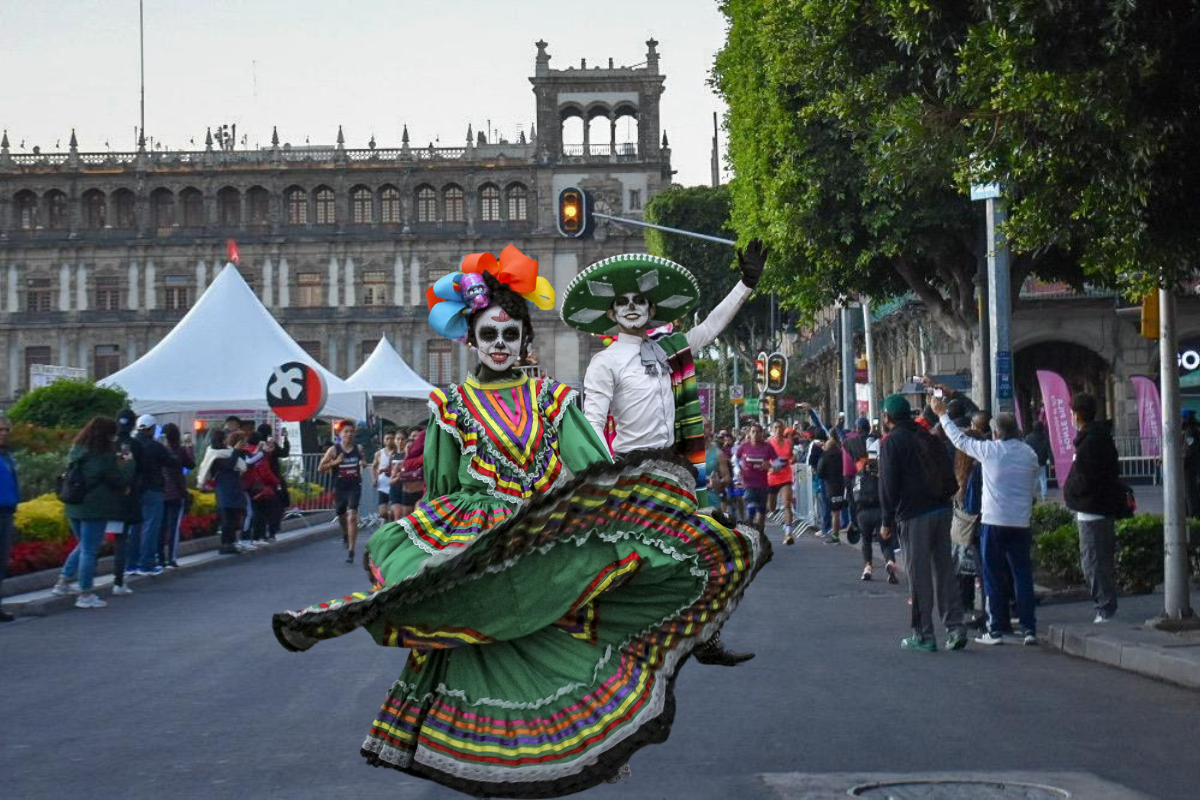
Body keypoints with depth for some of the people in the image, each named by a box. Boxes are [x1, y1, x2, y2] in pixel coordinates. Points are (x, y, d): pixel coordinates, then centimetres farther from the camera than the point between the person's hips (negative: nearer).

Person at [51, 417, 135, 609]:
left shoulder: (77, 451, 9)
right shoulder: (104, 457, -16)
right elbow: (121, 480, -11)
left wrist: (117, 461, 12)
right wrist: (129, 462, 4)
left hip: (74, 507, 8)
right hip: (95, 509, -8)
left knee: (84, 546, 25)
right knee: (89, 551, -1)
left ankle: (63, 583, 24)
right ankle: (86, 595, 4)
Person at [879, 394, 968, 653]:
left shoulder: (891, 442, -4)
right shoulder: (927, 438, 15)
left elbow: (888, 484, -8)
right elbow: (949, 477, 14)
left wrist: (887, 521, -3)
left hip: (913, 515, -6)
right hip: (941, 510, 6)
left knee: (918, 575, 0)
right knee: (944, 571, 10)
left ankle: (924, 635, 3)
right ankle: (955, 627, 6)